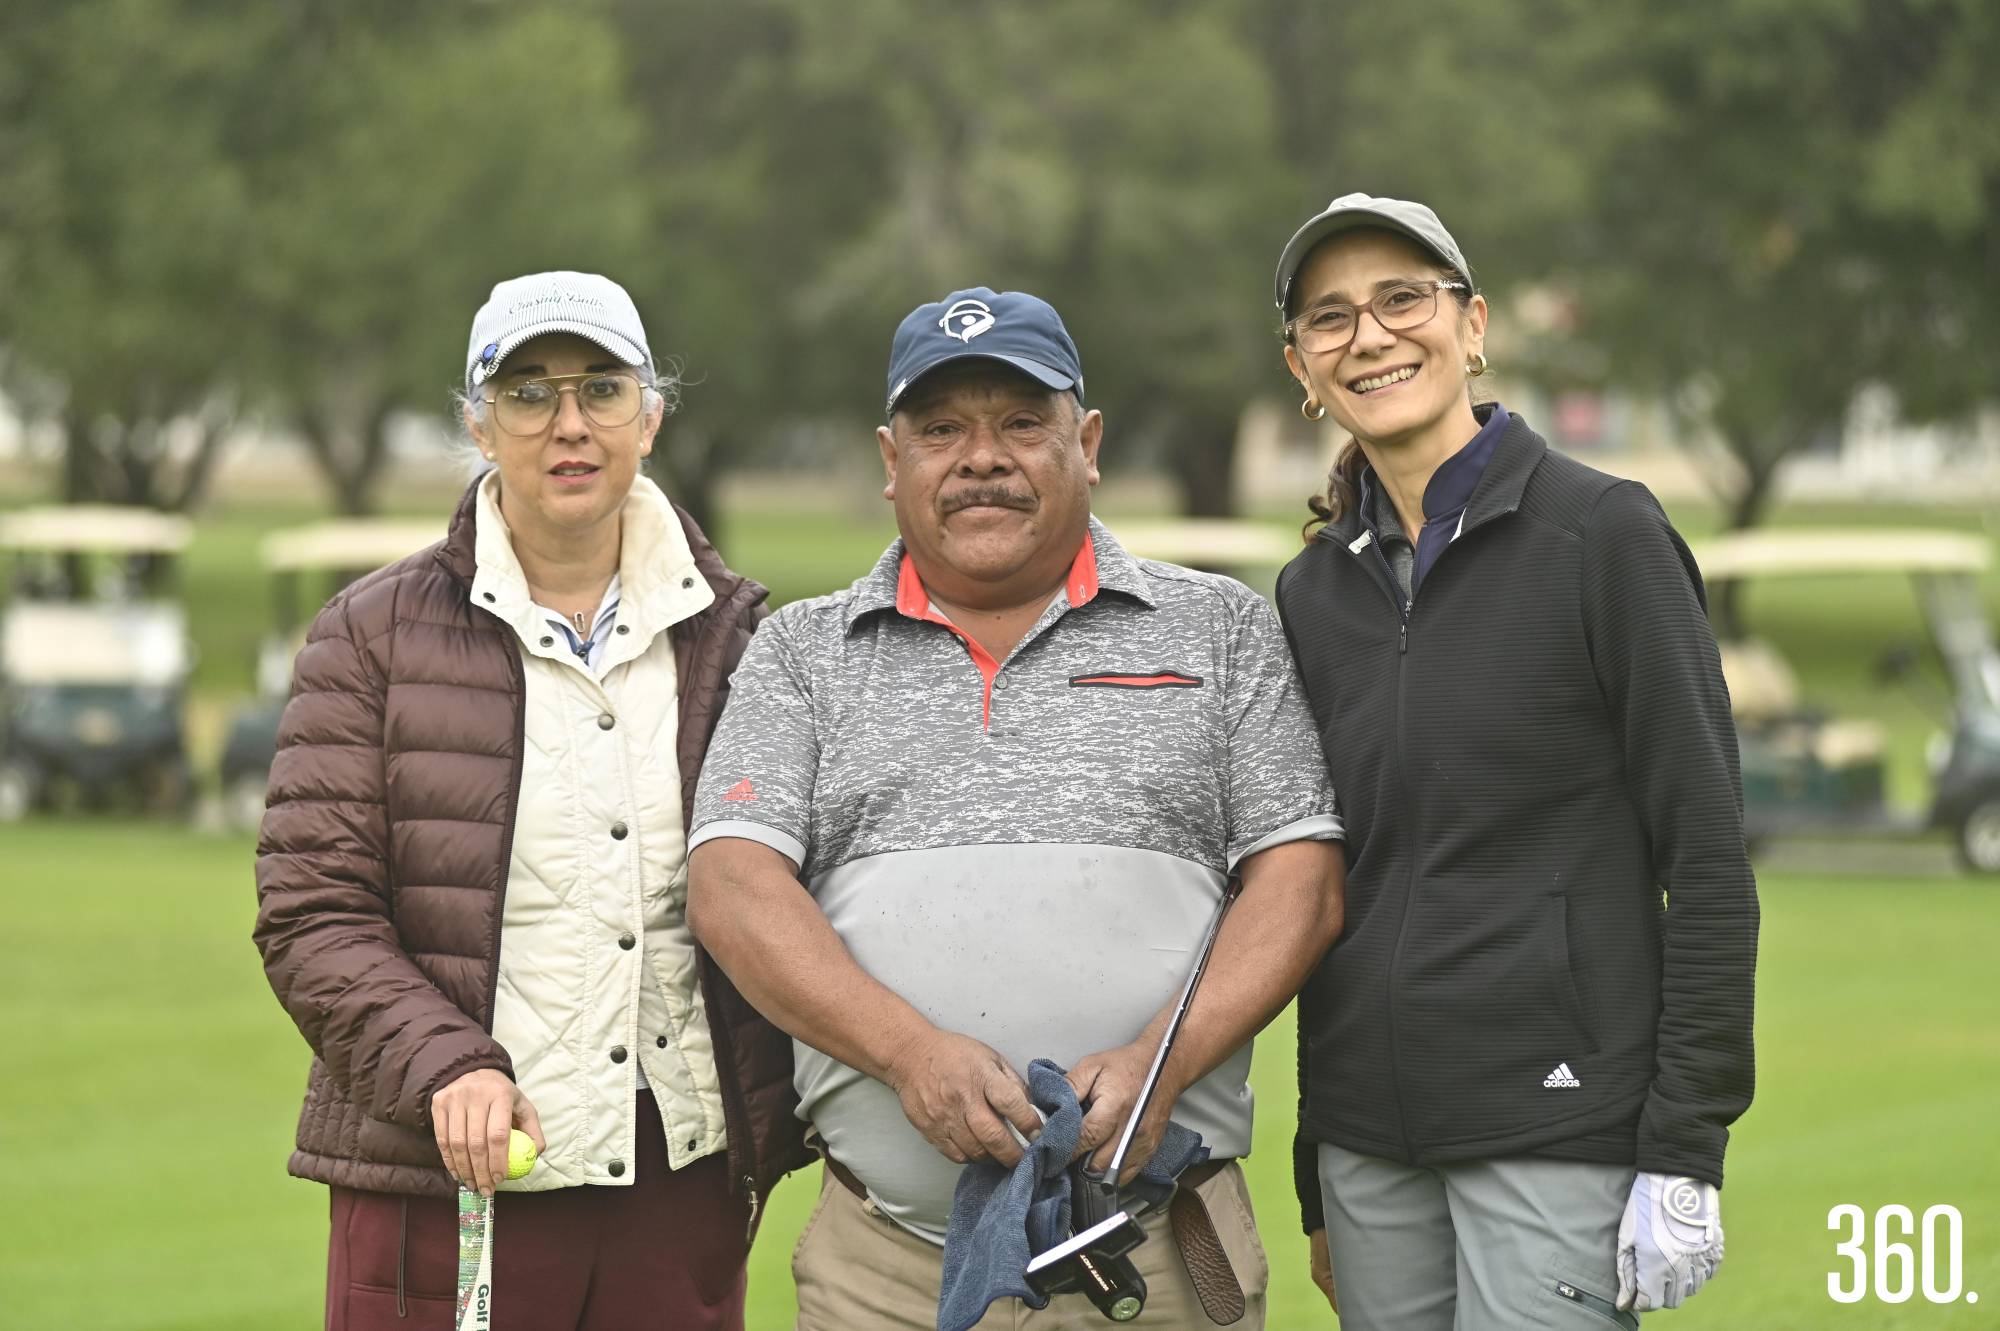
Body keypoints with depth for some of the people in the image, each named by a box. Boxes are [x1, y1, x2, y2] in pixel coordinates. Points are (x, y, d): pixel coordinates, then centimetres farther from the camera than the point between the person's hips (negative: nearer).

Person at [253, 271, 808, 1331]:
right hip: (442, 1186, -2)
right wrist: (444, 1066, -17)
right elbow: (311, 913, -2)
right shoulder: (374, 637, 3)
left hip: (684, 1179, 2)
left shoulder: (735, 637, 10)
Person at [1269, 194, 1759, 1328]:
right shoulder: (1315, 591, 11)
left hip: (1561, 1123, -5)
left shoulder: (1603, 534, -5)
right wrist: (1318, 1178, 16)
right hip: (1370, 1137, 5)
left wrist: (1687, 1151, -12)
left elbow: (1707, 856, -7)